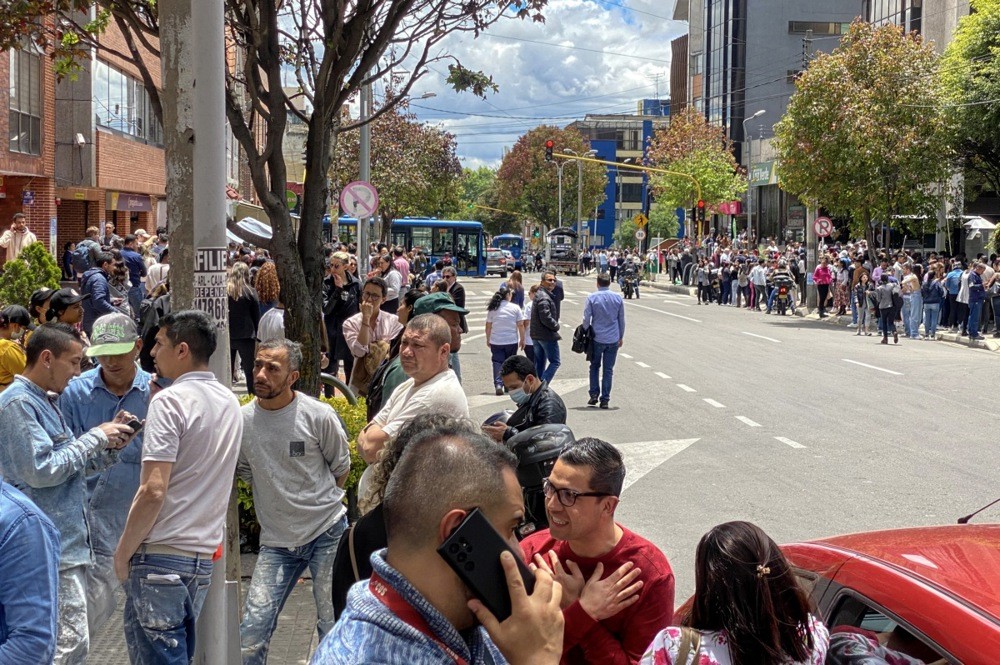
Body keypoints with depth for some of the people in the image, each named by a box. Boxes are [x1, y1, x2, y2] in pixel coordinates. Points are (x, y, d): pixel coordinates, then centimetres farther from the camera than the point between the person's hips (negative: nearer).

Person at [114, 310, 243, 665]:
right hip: (204, 555, 8)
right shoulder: (230, 402, 11)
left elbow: (153, 491, -19)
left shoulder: (169, 401, -13)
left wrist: (123, 552, -8)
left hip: (162, 555, -8)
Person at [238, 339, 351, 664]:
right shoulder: (241, 420, -4)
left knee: (333, 629, 5)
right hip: (276, 540, 2)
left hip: (327, 533, -2)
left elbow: (341, 470, 4)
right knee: (252, 630, -5)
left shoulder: (319, 416, -11)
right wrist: (282, 505, 10)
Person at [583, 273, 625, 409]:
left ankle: (594, 394, 6)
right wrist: (621, 337, 18)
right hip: (613, 339, 2)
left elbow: (586, 319, -5)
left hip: (597, 338, -1)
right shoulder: (618, 298, 3)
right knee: (608, 370, 5)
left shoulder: (592, 298, -6)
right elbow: (621, 320, 8)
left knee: (594, 367, 15)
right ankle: (605, 399, 3)